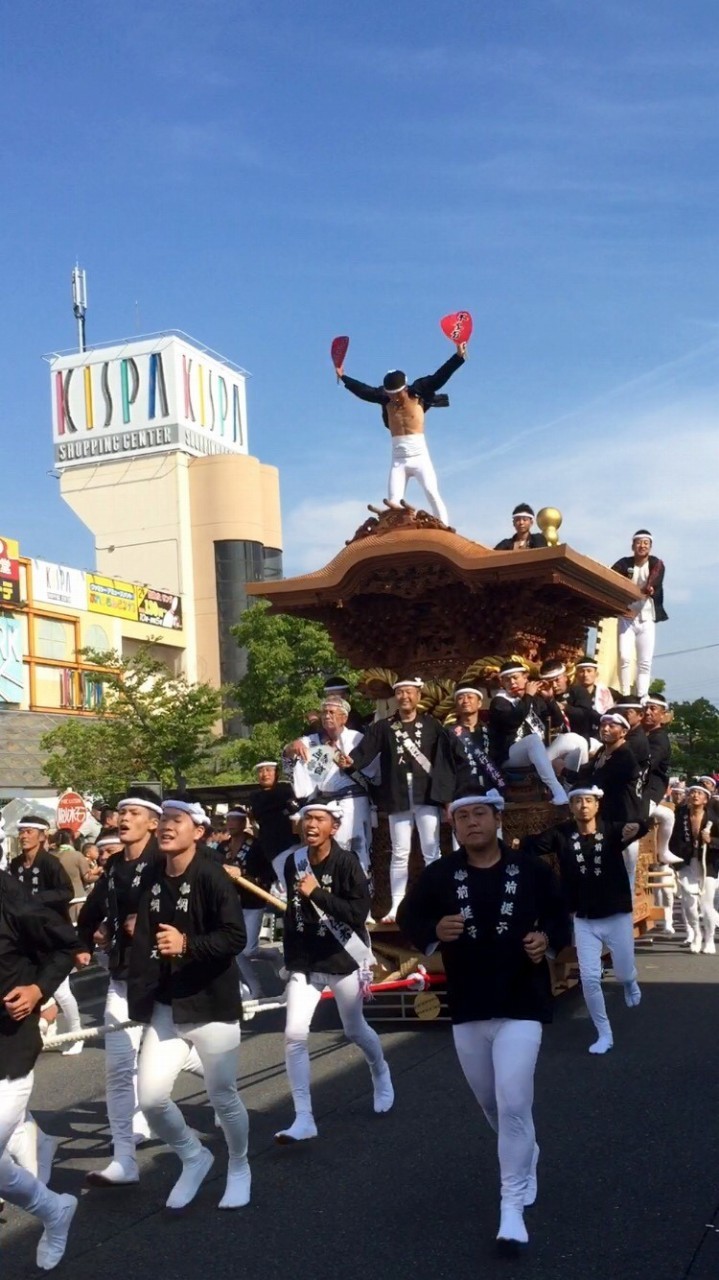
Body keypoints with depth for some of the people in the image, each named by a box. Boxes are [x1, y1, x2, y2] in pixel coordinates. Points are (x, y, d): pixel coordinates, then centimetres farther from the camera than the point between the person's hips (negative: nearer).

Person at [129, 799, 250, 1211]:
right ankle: (195, 1157, 26)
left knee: (223, 1097, 8)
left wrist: (187, 944, -30)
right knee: (151, 1098, -1)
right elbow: (144, 941, 8)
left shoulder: (211, 877, -14)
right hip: (166, 1008, 5)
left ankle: (239, 1168, 35)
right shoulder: (153, 881, 4)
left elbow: (235, 937, -20)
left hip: (211, 1005, -5)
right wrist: (140, 998, 1)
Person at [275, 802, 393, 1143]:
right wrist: (290, 959, 14)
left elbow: (358, 912, -23)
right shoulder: (293, 862, 0)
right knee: (294, 1035, -10)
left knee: (354, 1030, 15)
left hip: (343, 960, -3)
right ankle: (304, 1119, -3)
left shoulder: (346, 863, -15)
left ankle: (380, 1072, 48)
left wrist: (317, 893, -27)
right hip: (304, 963, 3)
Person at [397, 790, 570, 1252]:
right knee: (492, 1102, 19)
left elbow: (560, 917, 7)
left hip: (522, 1005, -3)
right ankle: (526, 1156, 49)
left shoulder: (533, 871, -5)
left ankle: (512, 1205, 0)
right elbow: (408, 917, 3)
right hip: (467, 1009, 3)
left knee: (513, 1103, -13)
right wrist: (434, 931, -18)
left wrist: (548, 940, -14)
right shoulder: (438, 875, -4)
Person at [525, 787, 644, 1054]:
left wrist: (635, 828, -50)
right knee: (589, 978, -2)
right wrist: (518, 845, -43)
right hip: (584, 920, 1)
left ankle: (629, 982, 52)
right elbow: (534, 844, -21)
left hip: (617, 916, -1)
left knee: (624, 974, 13)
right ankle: (604, 1034, 16)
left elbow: (641, 827, -27)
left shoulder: (612, 831, -12)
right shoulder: (562, 834, -9)